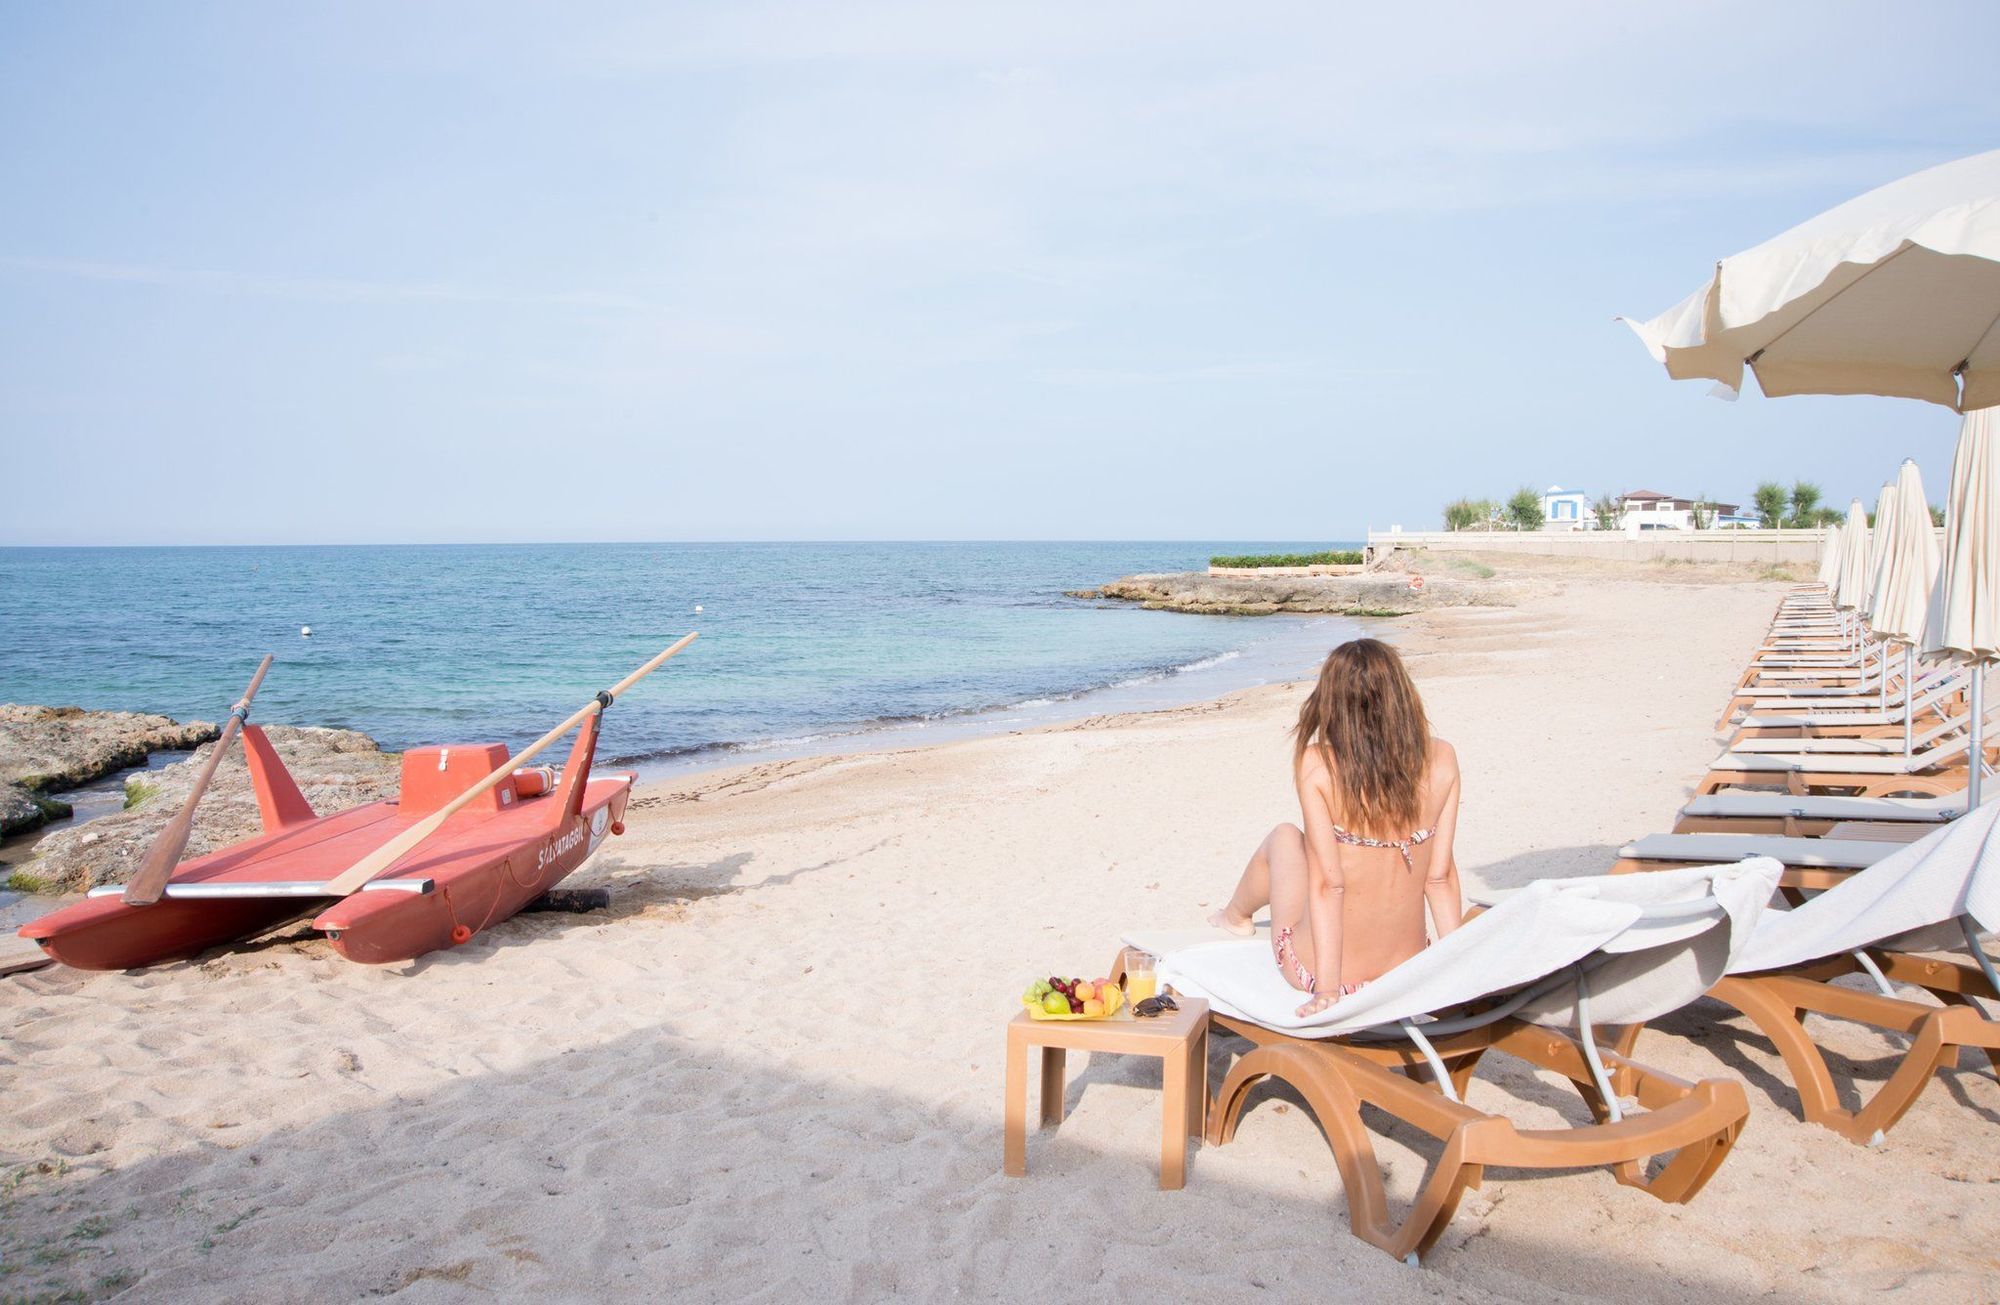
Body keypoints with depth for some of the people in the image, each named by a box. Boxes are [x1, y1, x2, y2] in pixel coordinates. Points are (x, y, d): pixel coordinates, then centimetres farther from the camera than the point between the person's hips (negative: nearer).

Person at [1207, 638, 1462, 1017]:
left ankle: (1236, 915, 55)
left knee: (1283, 838, 25)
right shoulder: (1441, 760, -8)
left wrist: (1327, 990, -13)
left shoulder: (1316, 763, -17)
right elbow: (1440, 875, -5)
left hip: (1313, 971, -3)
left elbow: (1327, 883, -17)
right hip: (1408, 974, 3)